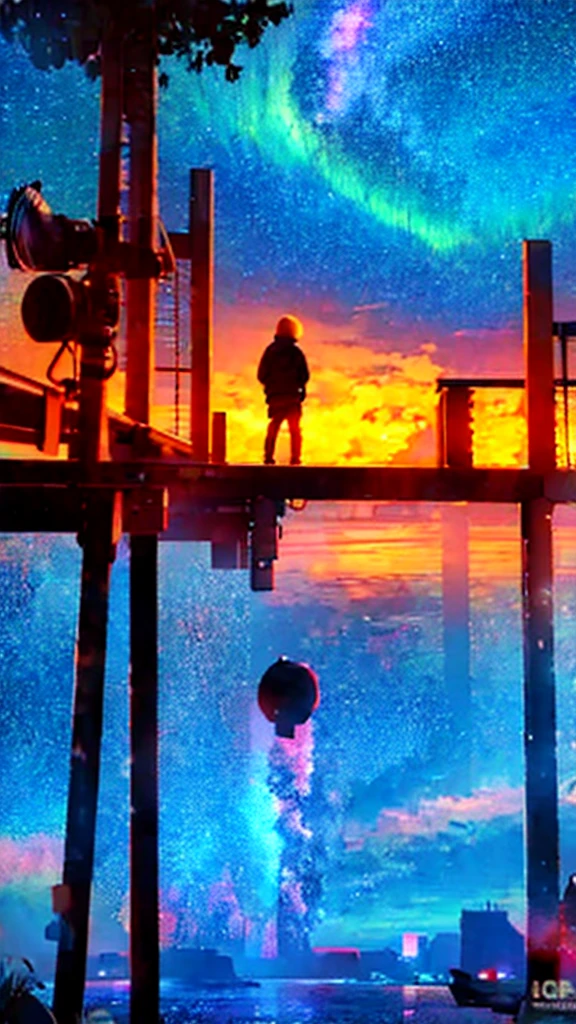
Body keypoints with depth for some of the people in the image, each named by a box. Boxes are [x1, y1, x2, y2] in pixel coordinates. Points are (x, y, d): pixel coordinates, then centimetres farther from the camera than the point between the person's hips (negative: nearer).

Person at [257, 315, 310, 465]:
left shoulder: (270, 350, 0)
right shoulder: (296, 352, -8)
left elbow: (261, 375, 1)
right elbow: (305, 376, -5)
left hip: (274, 396, 2)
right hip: (292, 396, -2)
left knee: (274, 426, 13)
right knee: (294, 428, 6)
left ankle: (268, 456, 7)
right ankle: (295, 458, 0)